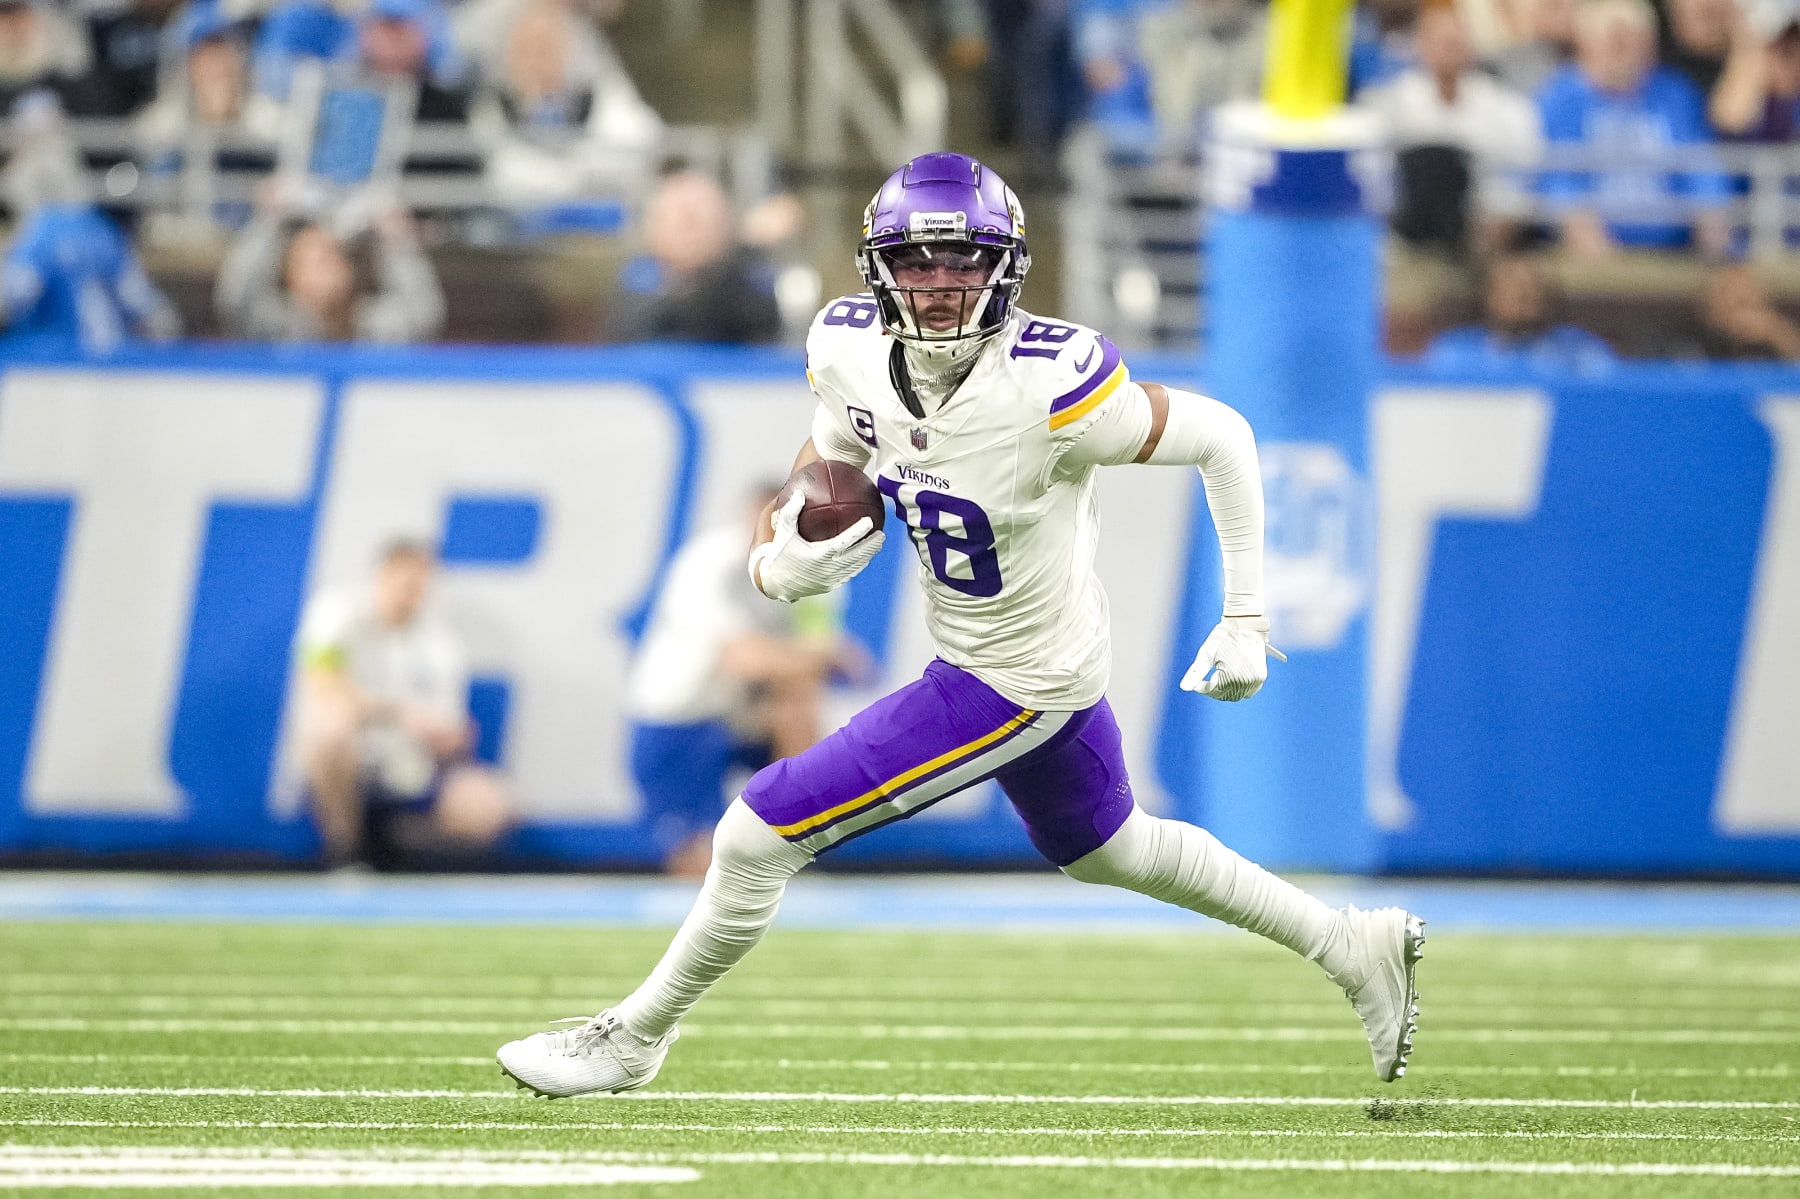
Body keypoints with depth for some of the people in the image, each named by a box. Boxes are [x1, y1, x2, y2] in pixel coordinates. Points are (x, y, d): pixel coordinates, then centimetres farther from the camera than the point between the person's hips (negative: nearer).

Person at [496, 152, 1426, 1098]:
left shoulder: (1046, 385, -33)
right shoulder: (851, 350, -13)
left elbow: (1220, 436, -20)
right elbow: (834, 444, 9)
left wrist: (1245, 618, -16)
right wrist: (783, 552, -12)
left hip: (1017, 683, -8)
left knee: (756, 838, -7)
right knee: (1107, 852, 30)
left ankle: (634, 1038, 16)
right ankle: (1354, 947, 43)